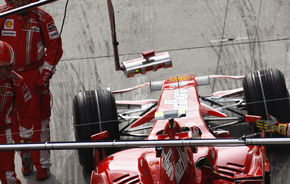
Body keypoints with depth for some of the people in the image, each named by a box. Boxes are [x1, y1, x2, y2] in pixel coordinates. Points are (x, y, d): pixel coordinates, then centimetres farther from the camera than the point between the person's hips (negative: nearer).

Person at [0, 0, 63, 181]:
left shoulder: (42, 18, -6)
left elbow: (54, 47, 0)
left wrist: (46, 74, -6)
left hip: (35, 76, -1)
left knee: (39, 120, 2)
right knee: (20, 119, 11)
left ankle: (42, 164, 13)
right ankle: (27, 159, 29)